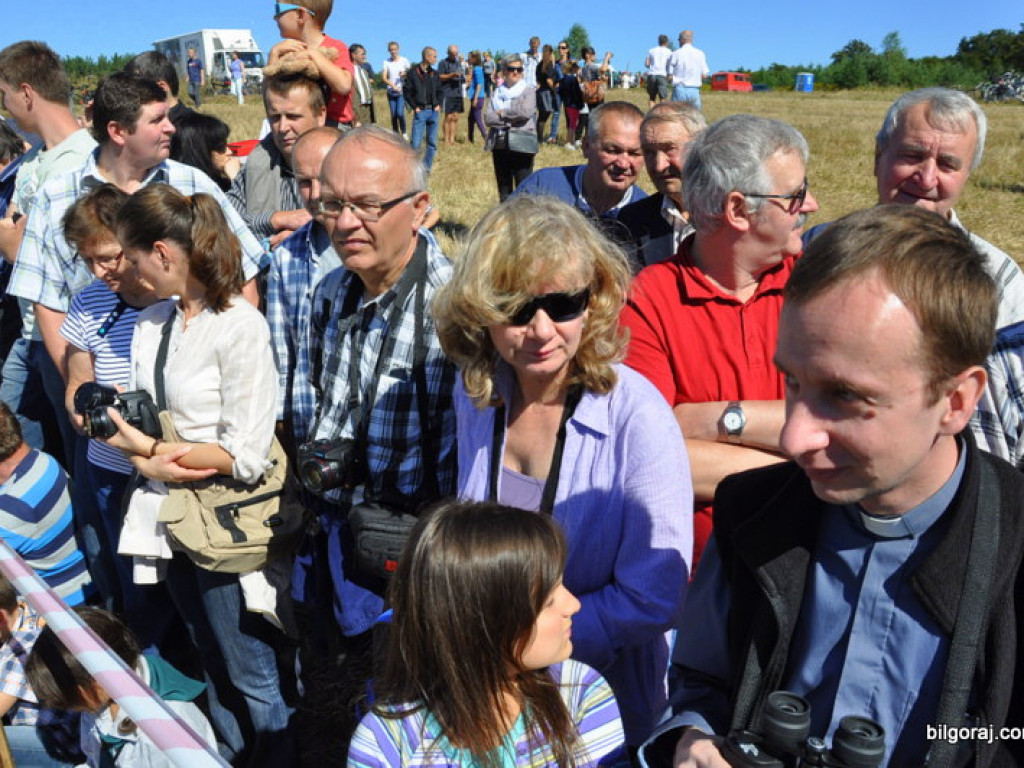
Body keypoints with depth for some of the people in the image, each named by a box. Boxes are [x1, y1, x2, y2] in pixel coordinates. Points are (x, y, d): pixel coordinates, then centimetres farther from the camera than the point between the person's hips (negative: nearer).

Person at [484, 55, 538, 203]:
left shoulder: (528, 92, 3)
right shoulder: (497, 93, 12)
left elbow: (525, 112, -16)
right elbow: (488, 118, -1)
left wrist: (503, 113, -5)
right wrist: (511, 119, -10)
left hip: (521, 145, -4)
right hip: (500, 144, 4)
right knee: (503, 189, 11)